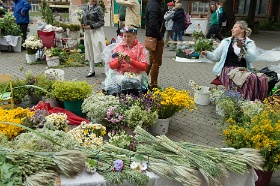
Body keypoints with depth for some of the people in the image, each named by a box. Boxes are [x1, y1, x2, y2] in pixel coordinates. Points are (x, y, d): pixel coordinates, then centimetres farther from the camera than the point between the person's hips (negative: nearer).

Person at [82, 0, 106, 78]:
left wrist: (91, 26, -16)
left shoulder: (98, 8, -6)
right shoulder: (84, 7, 8)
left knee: (99, 50, -8)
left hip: (96, 31, -5)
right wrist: (82, 25, -3)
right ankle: (92, 71, 21)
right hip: (87, 31, 5)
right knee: (90, 51, 11)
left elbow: (101, 22, -9)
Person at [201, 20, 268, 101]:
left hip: (243, 70, 2)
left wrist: (242, 48, -14)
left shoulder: (250, 43, 17)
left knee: (262, 78, -30)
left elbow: (252, 58, -2)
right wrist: (207, 53, -2)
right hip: (228, 69, -2)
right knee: (250, 78, -33)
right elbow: (215, 56, 16)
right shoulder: (226, 41, 19)